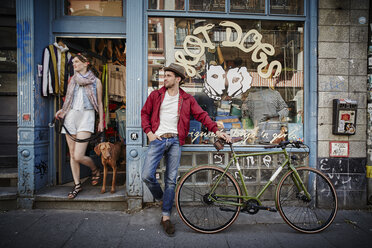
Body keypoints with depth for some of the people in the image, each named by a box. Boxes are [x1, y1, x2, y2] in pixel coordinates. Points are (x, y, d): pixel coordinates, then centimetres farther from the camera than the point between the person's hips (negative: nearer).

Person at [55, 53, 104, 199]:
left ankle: (95, 170, 17)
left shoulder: (95, 81, 4)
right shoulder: (72, 79, 15)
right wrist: (62, 110, 6)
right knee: (72, 154, 5)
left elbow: (99, 104, 6)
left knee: (78, 156, -13)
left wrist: (101, 122, 2)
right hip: (71, 117, 5)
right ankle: (77, 185, 18)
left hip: (86, 116, -5)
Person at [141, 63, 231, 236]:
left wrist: (216, 130, -9)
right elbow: (145, 113, 14)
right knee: (147, 175, -10)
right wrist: (149, 132, 0)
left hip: (175, 141, 0)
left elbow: (201, 115, 3)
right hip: (158, 139, 1)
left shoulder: (187, 99, 8)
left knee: (171, 180, 2)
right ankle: (160, 198, 22)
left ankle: (166, 217, 16)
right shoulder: (156, 95, 10)